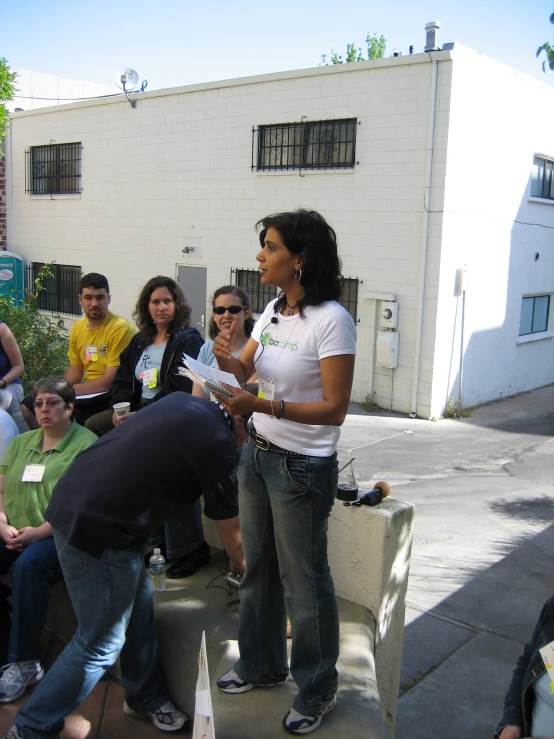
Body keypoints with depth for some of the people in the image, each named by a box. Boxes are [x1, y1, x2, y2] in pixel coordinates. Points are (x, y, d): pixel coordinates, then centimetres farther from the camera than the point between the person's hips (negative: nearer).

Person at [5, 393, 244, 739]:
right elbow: (229, 526, 1)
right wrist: (241, 561, 22)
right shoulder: (217, 443, -14)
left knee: (139, 610, 21)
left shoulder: (184, 401, 6)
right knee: (100, 643, 8)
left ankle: (146, 698, 39)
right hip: (99, 530, -9)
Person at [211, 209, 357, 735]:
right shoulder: (273, 310, 5)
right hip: (257, 454, 8)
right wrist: (224, 356, -13)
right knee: (258, 567, 20)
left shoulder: (331, 320, -19)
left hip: (303, 468, -8)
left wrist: (261, 404, -29)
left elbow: (334, 409, -21)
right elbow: (242, 371, 10)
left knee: (304, 581, 7)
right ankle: (262, 664, 42)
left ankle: (317, 692, 28)